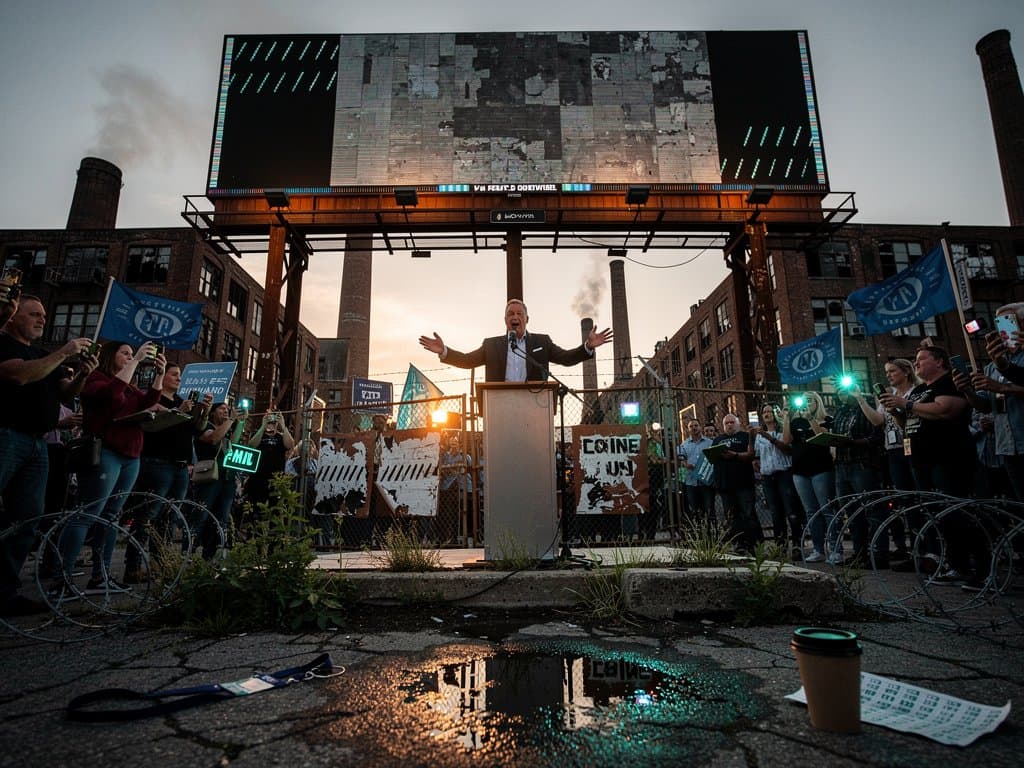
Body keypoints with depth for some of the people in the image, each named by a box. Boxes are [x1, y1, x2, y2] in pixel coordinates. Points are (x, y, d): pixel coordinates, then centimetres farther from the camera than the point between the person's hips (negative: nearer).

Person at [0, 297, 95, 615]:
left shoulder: (45, 356, 22)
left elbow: (66, 394, 13)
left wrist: (82, 374, -6)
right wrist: (64, 353, -18)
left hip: (37, 444, 7)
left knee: (27, 520, 4)